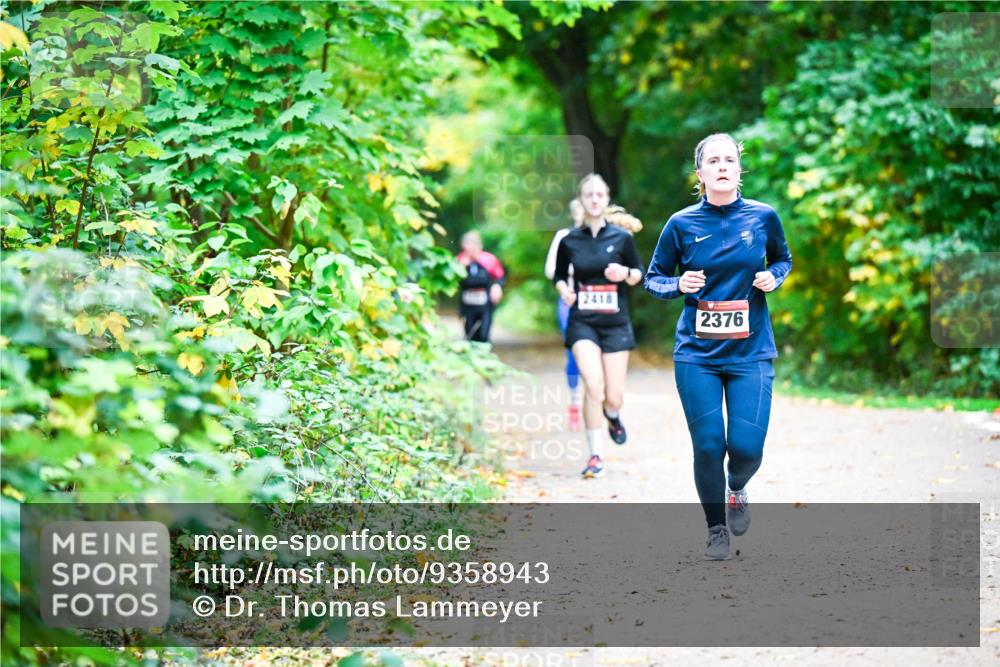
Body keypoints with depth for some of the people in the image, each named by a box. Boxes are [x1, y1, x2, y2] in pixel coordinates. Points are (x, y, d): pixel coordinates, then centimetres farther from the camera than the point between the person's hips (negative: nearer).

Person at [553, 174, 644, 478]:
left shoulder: (621, 237, 0)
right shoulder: (569, 241, 1)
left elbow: (640, 273, 9)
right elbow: (559, 275, 14)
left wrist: (625, 273, -13)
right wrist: (564, 290, -7)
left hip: (616, 324, 1)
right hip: (582, 323, -1)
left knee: (614, 396, 0)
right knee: (593, 385, -20)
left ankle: (612, 415, 40)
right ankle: (594, 456, -8)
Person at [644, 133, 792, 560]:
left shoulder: (764, 217, -1)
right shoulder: (682, 224, -3)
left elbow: (783, 259, 18)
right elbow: (653, 279, 7)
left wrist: (773, 277, -4)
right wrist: (679, 285, -13)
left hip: (750, 351, 0)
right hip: (696, 353, 0)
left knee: (747, 445, -8)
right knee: (708, 445, -1)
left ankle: (736, 489, 29)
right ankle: (716, 529, 20)